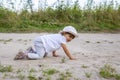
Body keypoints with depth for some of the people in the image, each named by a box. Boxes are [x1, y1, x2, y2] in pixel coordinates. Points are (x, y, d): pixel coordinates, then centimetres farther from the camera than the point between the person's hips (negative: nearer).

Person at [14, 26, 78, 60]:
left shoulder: (58, 36, 20)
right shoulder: (62, 38, -8)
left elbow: (53, 45, 31)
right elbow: (65, 50, -10)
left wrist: (54, 54, 34)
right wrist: (71, 57, -5)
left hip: (41, 41, 10)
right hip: (40, 42, -10)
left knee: (44, 55, 19)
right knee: (39, 56, -21)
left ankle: (31, 51, 22)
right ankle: (24, 55, -19)